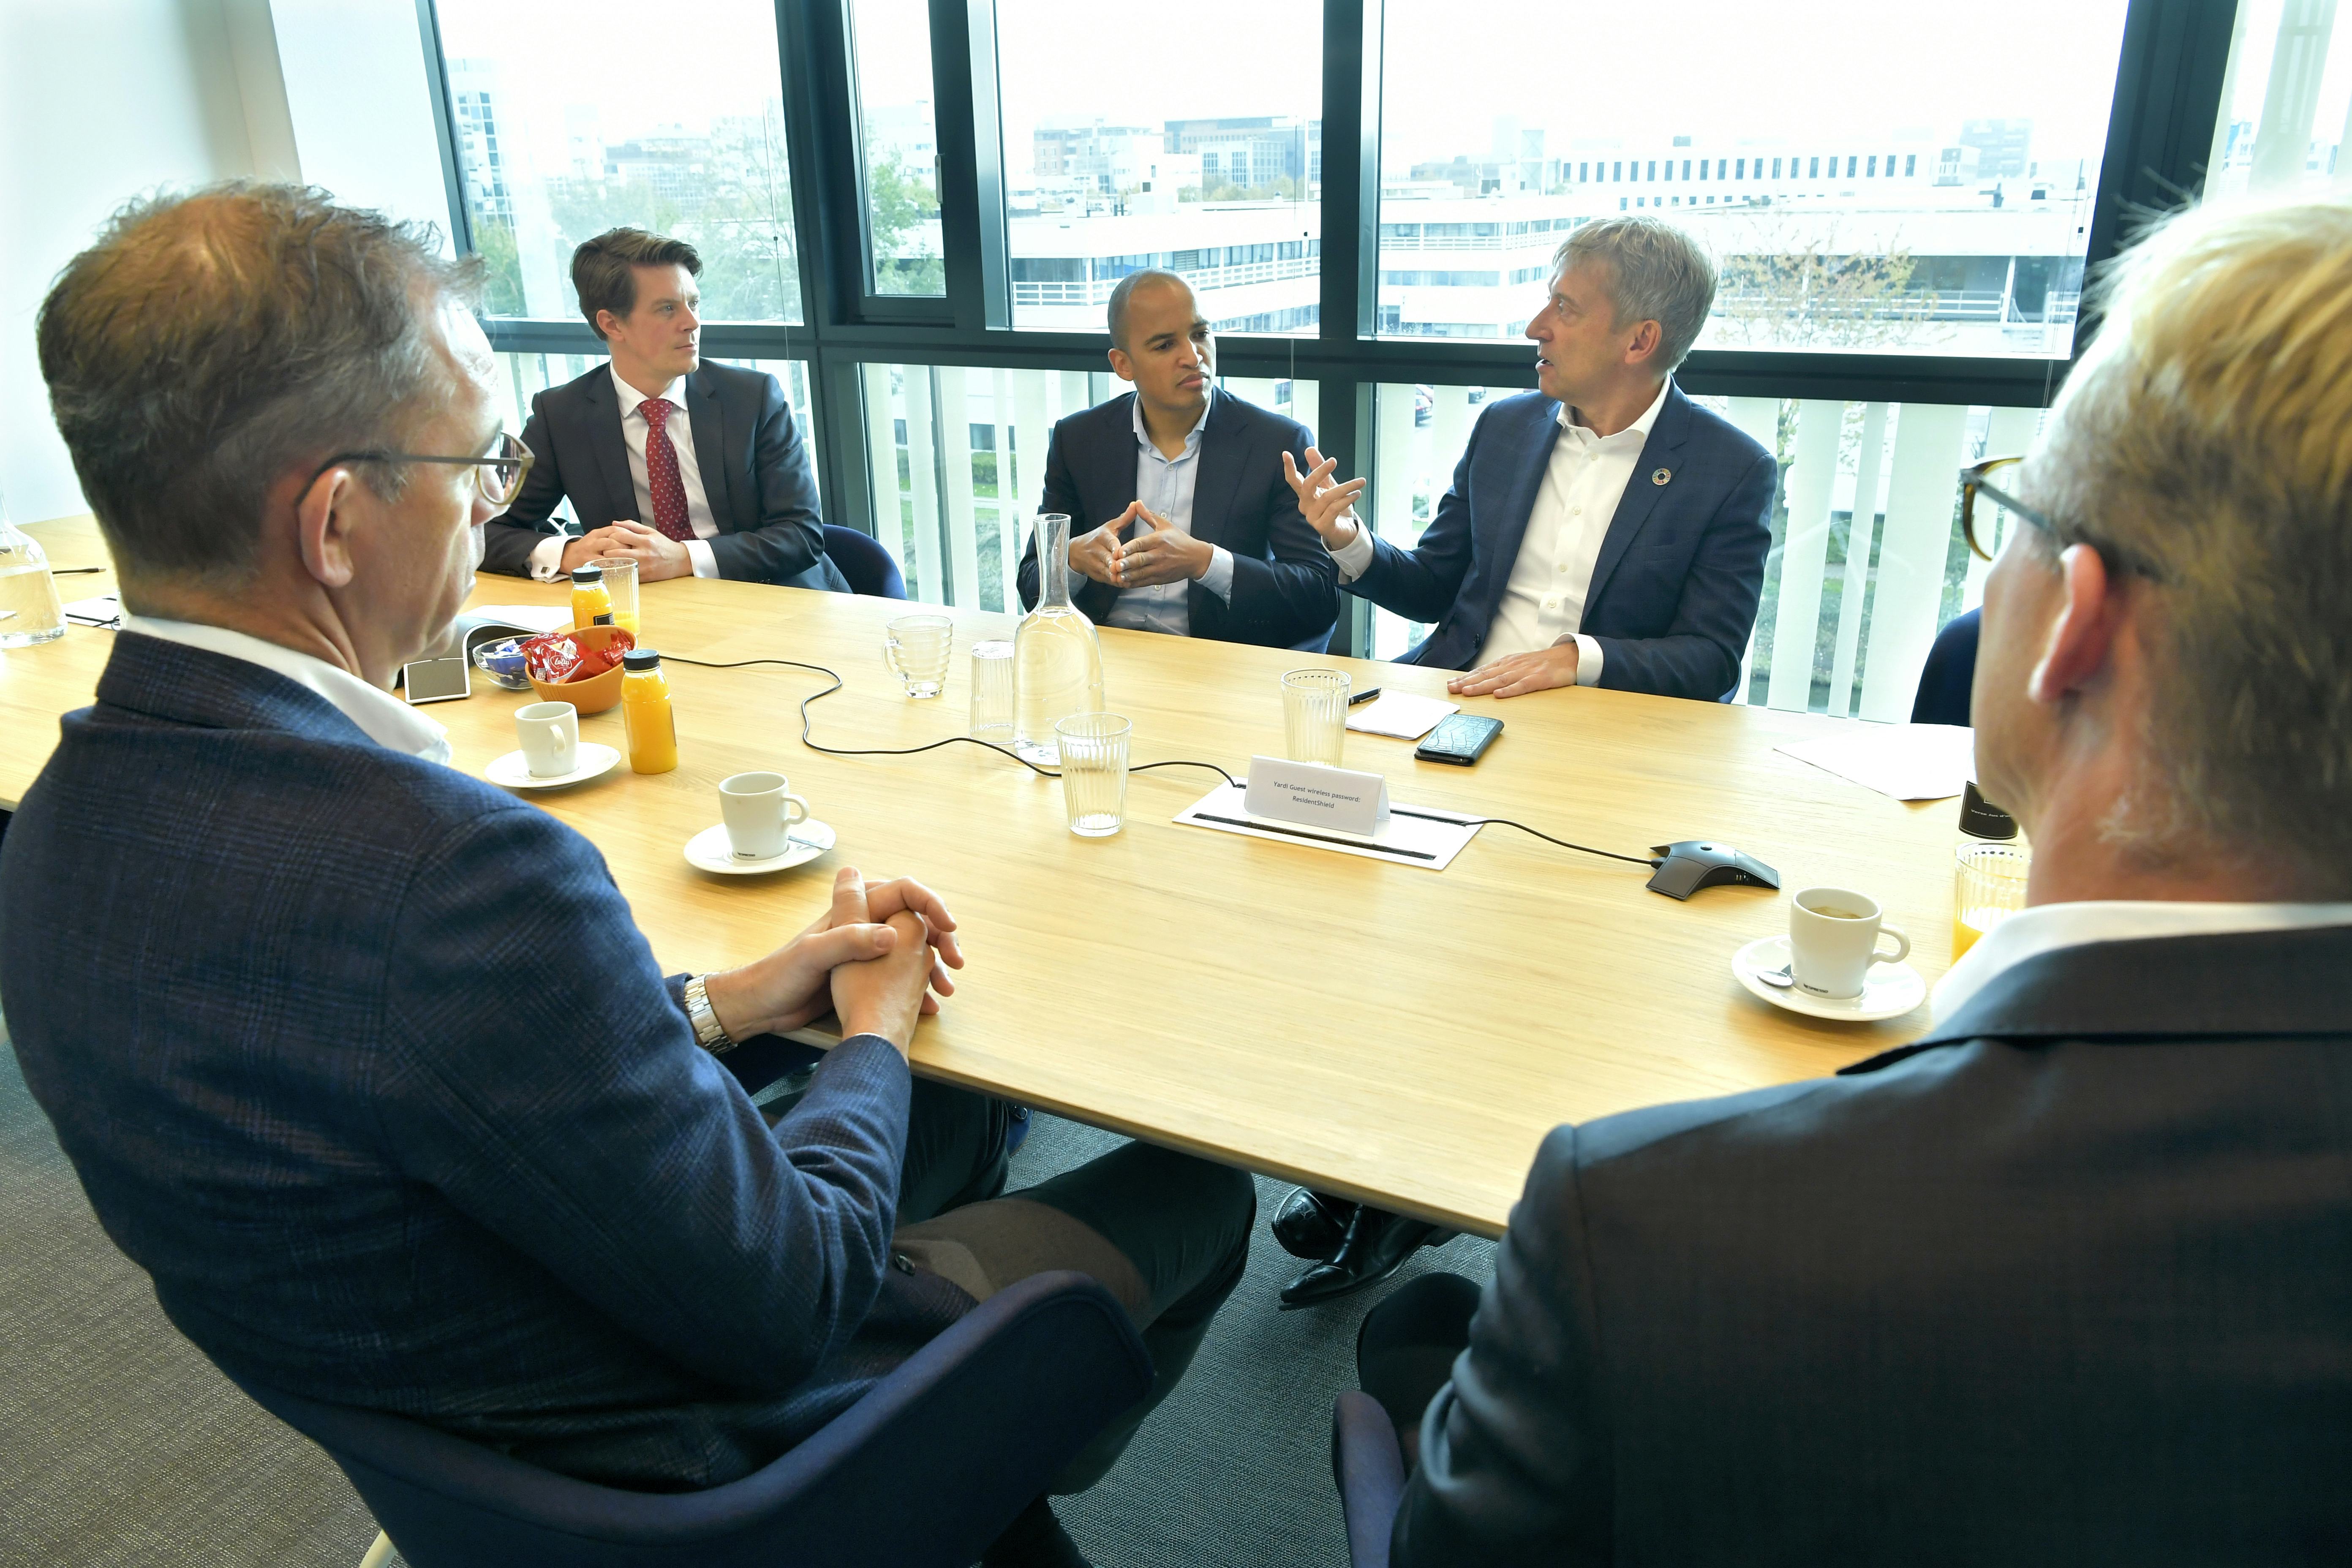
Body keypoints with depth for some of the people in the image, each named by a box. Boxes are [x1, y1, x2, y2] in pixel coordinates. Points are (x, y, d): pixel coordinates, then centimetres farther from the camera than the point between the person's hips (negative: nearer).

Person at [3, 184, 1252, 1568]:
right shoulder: (445, 864, -38)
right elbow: (785, 1311, -28)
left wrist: (719, 1004, -1)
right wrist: (876, 1031, -10)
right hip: (708, 1446, -7)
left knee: (968, 1114, 25)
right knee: (1194, 1182, 12)